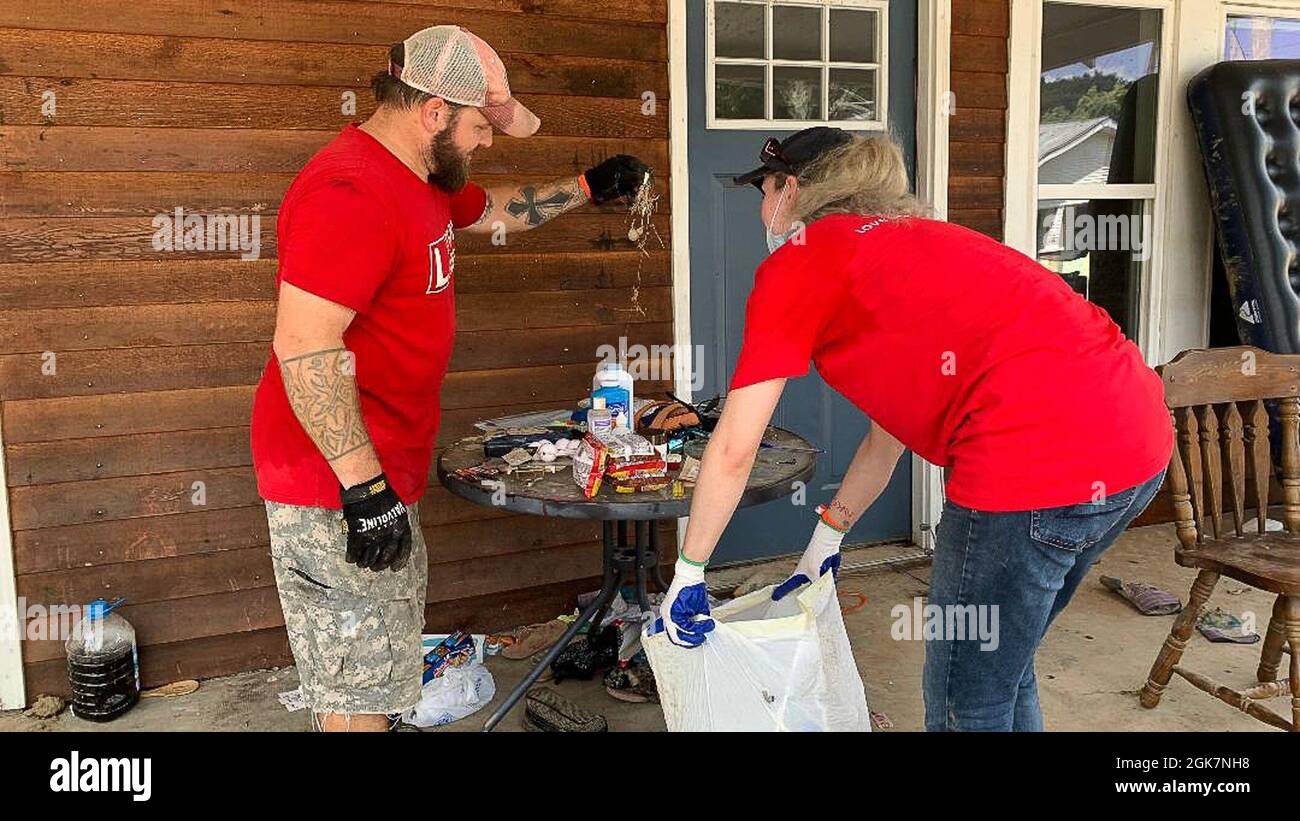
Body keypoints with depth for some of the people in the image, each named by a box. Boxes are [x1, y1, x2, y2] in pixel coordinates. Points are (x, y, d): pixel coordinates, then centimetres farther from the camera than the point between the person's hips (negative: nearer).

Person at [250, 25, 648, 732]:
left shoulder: (416, 183, 12)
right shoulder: (352, 192, -22)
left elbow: (497, 210, 31)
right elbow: (303, 347, -28)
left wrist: (588, 188, 28)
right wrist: (364, 487, -27)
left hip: (376, 475, 11)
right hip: (340, 488, -11)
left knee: (377, 671, 24)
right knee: (360, 692, 1)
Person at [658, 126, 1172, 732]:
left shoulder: (796, 263, 2)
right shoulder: (905, 240, 27)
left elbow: (733, 451, 2)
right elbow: (890, 430, 29)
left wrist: (687, 573, 14)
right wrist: (826, 540, 34)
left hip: (1039, 456, -9)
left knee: (967, 702, 11)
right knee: (1005, 669, 27)